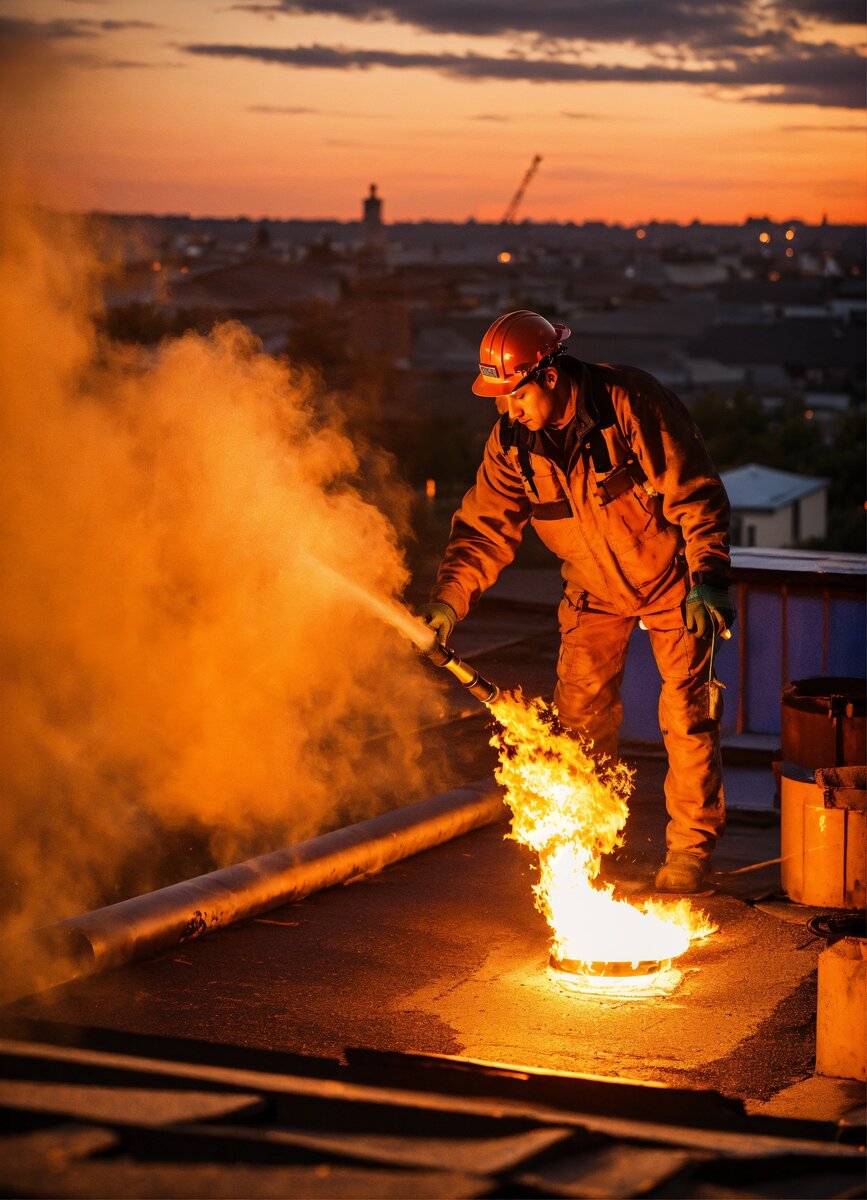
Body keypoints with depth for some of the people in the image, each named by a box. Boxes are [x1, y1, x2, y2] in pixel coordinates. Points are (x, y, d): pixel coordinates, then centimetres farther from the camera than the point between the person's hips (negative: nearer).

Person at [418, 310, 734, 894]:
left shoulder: (631, 402, -27)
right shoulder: (513, 442, -13)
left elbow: (697, 493, -23)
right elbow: (484, 529, -10)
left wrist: (708, 578, -28)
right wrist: (448, 601, -24)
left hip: (672, 575, -4)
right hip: (595, 588, 4)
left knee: (687, 709, -4)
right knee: (581, 711, 2)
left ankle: (690, 846, 10)